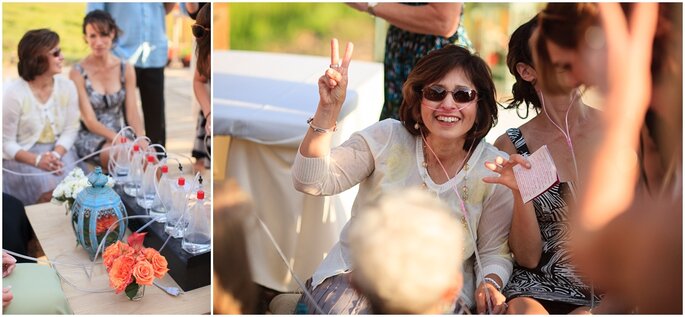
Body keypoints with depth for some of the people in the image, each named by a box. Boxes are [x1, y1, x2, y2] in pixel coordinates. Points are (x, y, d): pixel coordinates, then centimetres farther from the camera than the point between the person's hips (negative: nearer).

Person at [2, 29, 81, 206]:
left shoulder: (67, 86, -3)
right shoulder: (14, 93, -14)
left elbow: (70, 129, 0)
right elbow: (6, 143, -10)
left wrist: (56, 154, -20)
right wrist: (36, 160, -26)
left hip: (58, 150, 3)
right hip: (22, 156, -3)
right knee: (50, 191, -29)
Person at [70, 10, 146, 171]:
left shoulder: (126, 69, 4)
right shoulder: (78, 73, -7)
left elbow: (132, 114, 1)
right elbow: (89, 121, -10)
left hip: (120, 133, 3)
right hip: (90, 138, -3)